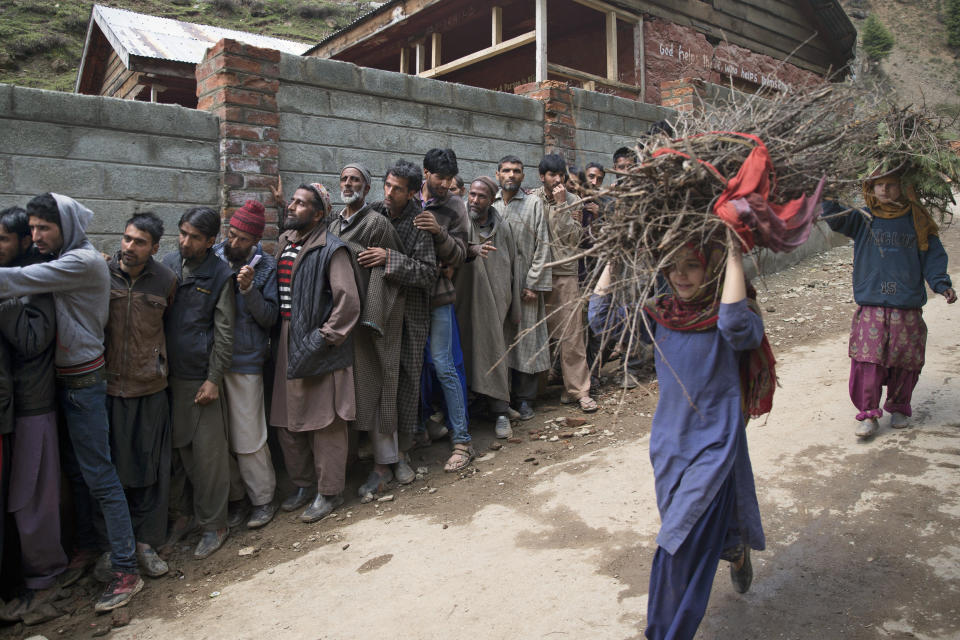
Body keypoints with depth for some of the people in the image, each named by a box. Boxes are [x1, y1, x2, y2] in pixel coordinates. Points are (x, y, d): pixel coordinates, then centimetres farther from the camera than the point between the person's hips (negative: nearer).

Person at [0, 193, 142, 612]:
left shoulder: (83, 262, -16)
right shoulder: (58, 262, 12)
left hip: (83, 381, -8)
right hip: (61, 378, 8)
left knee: (98, 475, -5)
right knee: (73, 469, 17)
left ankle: (125, 570, 3)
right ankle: (86, 546, 34)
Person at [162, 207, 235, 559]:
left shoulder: (220, 275, -7)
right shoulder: (168, 263, 6)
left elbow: (224, 334, -6)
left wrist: (214, 380, -9)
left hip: (202, 377, -4)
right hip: (168, 373, 4)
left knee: (208, 452, 1)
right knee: (175, 448, 12)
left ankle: (214, 524, 15)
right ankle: (182, 512, 30)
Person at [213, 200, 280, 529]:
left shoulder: (265, 266, 0)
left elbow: (270, 317, -5)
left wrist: (249, 289, -19)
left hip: (245, 362, -3)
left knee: (248, 439, 0)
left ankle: (263, 498, 19)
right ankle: (235, 496, 27)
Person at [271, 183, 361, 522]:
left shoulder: (330, 249, -12)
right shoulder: (283, 243, 13)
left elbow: (348, 300, -19)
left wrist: (324, 339, -17)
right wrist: (279, 338, 14)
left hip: (319, 352, -8)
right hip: (287, 348, 8)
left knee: (325, 424, 2)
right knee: (286, 422, 15)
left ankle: (329, 492, 17)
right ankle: (304, 484, 32)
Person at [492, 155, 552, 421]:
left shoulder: (534, 204, 6)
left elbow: (542, 247, 0)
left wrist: (533, 284, -8)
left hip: (525, 284, -2)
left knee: (525, 340, 1)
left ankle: (524, 398, 12)